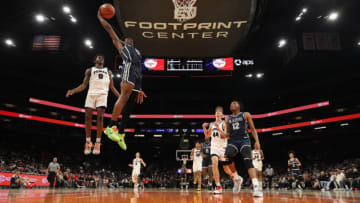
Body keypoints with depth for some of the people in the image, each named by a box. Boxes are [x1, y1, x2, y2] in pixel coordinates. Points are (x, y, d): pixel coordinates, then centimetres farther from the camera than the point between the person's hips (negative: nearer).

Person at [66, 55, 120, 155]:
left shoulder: (108, 71, 25)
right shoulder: (89, 70, 22)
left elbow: (112, 87, 24)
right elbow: (84, 85, 15)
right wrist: (73, 91, -3)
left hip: (102, 94, 0)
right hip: (91, 94, 1)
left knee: (100, 117, -15)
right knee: (88, 117, -7)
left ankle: (98, 143, -12)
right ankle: (88, 142, 5)